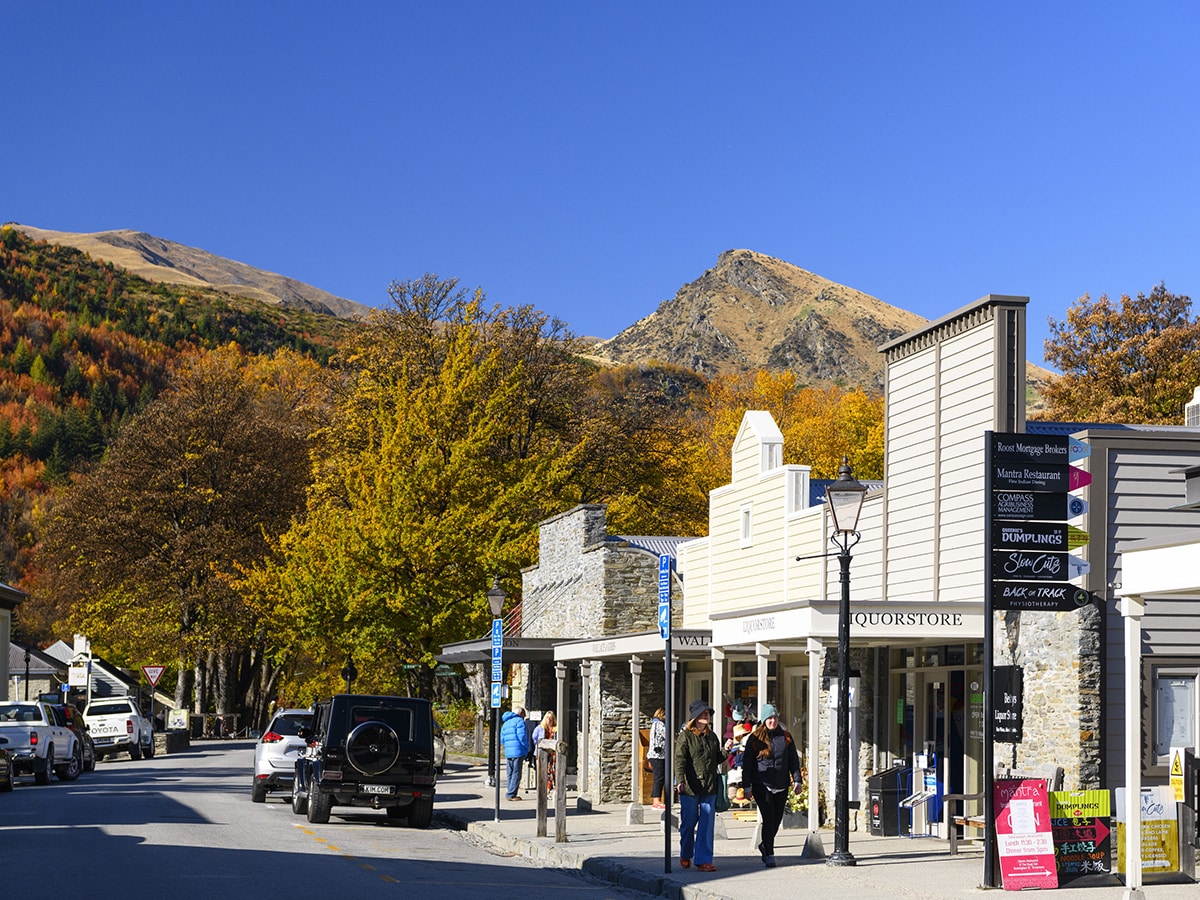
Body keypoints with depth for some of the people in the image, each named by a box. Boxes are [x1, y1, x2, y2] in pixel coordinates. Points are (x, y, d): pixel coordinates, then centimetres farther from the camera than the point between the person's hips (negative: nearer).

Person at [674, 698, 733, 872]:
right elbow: (680, 760, -12)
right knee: (688, 823, 6)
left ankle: (703, 860, 0)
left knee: (707, 824, -2)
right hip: (690, 787, -4)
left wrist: (726, 750, 5)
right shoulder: (685, 736, -3)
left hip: (710, 787, 4)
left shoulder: (712, 737, 15)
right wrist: (680, 780, -24)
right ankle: (685, 855, 27)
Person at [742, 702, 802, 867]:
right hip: (762, 785, -3)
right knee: (769, 818, -13)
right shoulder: (755, 738, 0)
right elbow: (747, 762, 2)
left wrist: (797, 780, 3)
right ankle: (769, 854, -5)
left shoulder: (785, 736, 8)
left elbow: (793, 760, 12)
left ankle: (765, 846, 32)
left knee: (777, 819, 8)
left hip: (781, 785, 4)